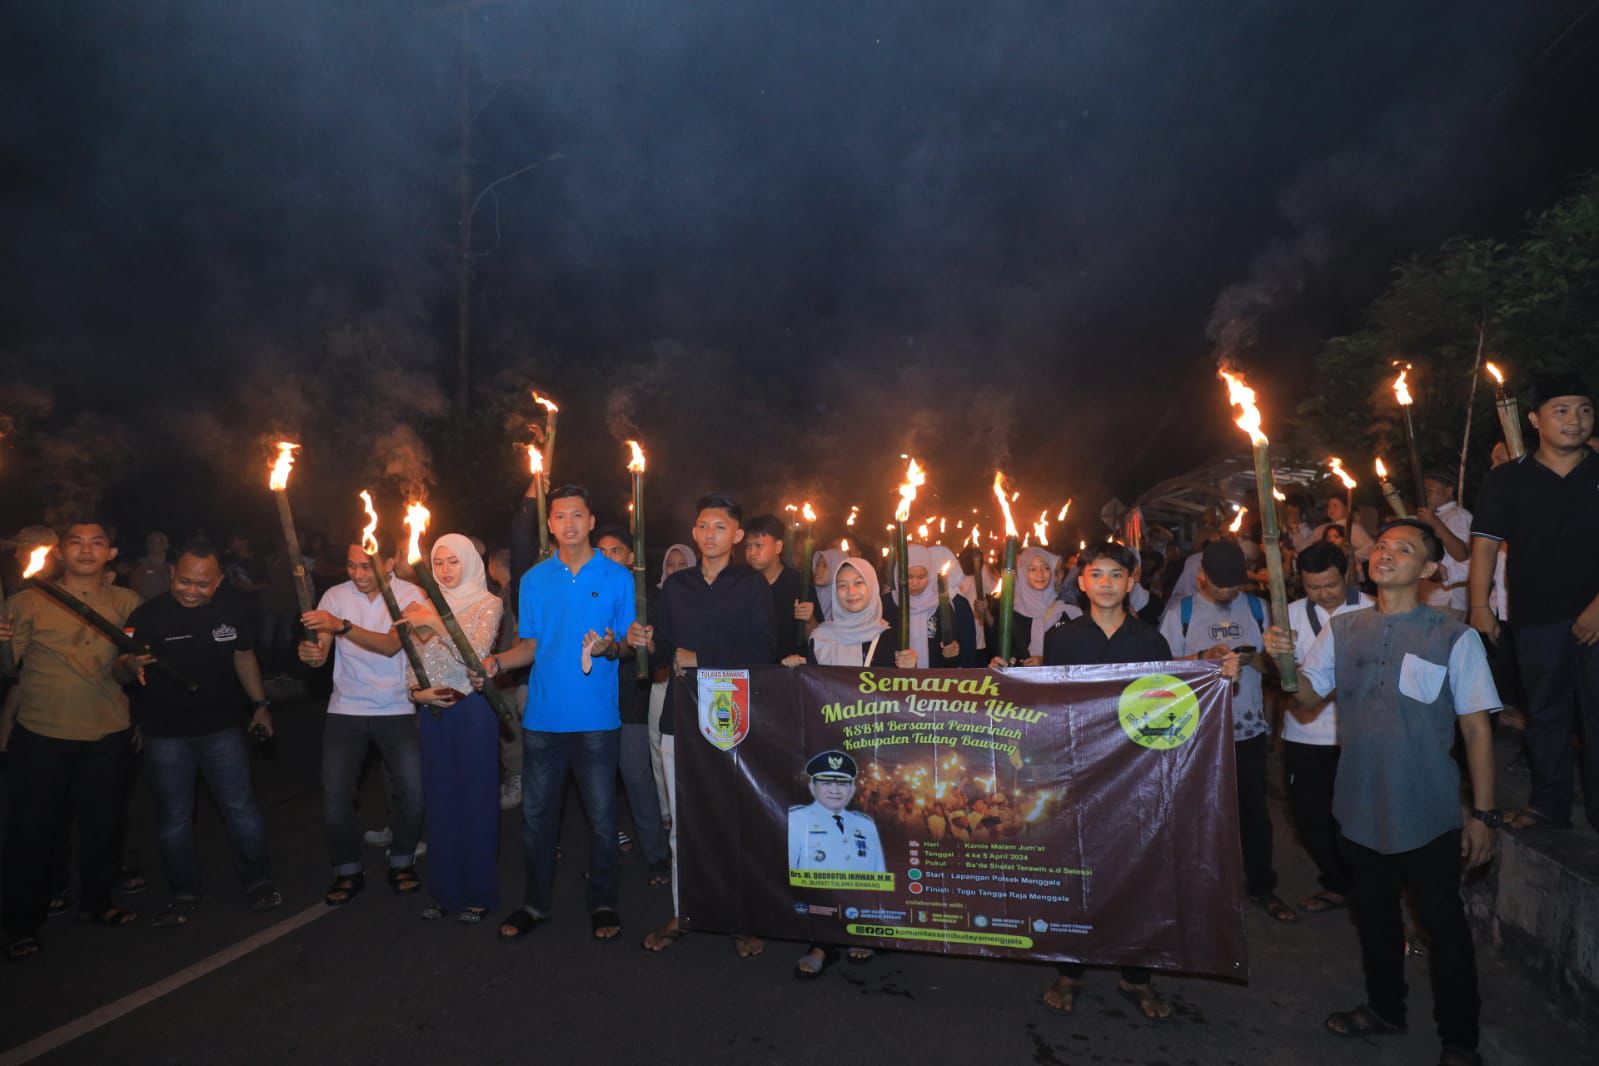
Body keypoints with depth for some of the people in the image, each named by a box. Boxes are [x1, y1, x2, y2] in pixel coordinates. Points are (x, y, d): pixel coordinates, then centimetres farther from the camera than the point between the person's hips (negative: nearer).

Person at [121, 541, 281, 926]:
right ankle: (183, 894, 26)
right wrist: (130, 666, -37)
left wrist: (260, 703, 10)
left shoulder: (231, 610, -3)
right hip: (164, 732, -1)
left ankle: (258, 882, 20)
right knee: (173, 817, 10)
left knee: (241, 808, 4)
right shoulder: (148, 615, -12)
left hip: (222, 726, 1)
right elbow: (117, 672, -14)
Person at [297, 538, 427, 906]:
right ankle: (348, 871, 20)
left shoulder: (409, 595, -7)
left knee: (412, 792, -9)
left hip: (396, 710, -2)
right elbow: (320, 654, -5)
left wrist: (341, 625, -33)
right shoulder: (335, 596, 0)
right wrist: (310, 653, -29)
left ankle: (401, 862, 17)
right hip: (345, 710, 2)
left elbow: (392, 644, -21)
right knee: (335, 796, -3)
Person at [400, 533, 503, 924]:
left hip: (473, 706, -5)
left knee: (476, 799, 1)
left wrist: (435, 623, -23)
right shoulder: (427, 605, 11)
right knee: (439, 799, 10)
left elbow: (475, 653, -17)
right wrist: (416, 690, -6)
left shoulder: (487, 603, -3)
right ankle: (446, 889, 22)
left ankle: (479, 893, 12)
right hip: (432, 710, 5)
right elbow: (413, 659, 12)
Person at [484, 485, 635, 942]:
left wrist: (609, 647, -19)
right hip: (544, 713, 3)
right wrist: (498, 661, -7)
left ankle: (603, 903, 21)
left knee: (601, 814, 4)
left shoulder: (617, 577, 1)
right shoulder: (535, 579, 8)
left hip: (596, 716, -2)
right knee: (536, 812, 9)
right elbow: (530, 644, 11)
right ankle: (535, 902, 26)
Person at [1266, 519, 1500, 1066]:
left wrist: (1484, 814, -8)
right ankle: (1385, 1008, 43)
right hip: (1361, 809, 4)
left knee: (1443, 924, 10)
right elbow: (1308, 694, -1)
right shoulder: (1342, 630, 1)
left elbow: (1477, 729, -8)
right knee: (1373, 913, 21)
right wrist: (1283, 660, -22)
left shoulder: (1454, 638, -10)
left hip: (1428, 813, -4)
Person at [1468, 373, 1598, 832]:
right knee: (1545, 713, 12)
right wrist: (1479, 606, -9)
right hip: (1537, 617, 1)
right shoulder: (1506, 479, 2)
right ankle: (1548, 804, 23)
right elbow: (1486, 543, -1)